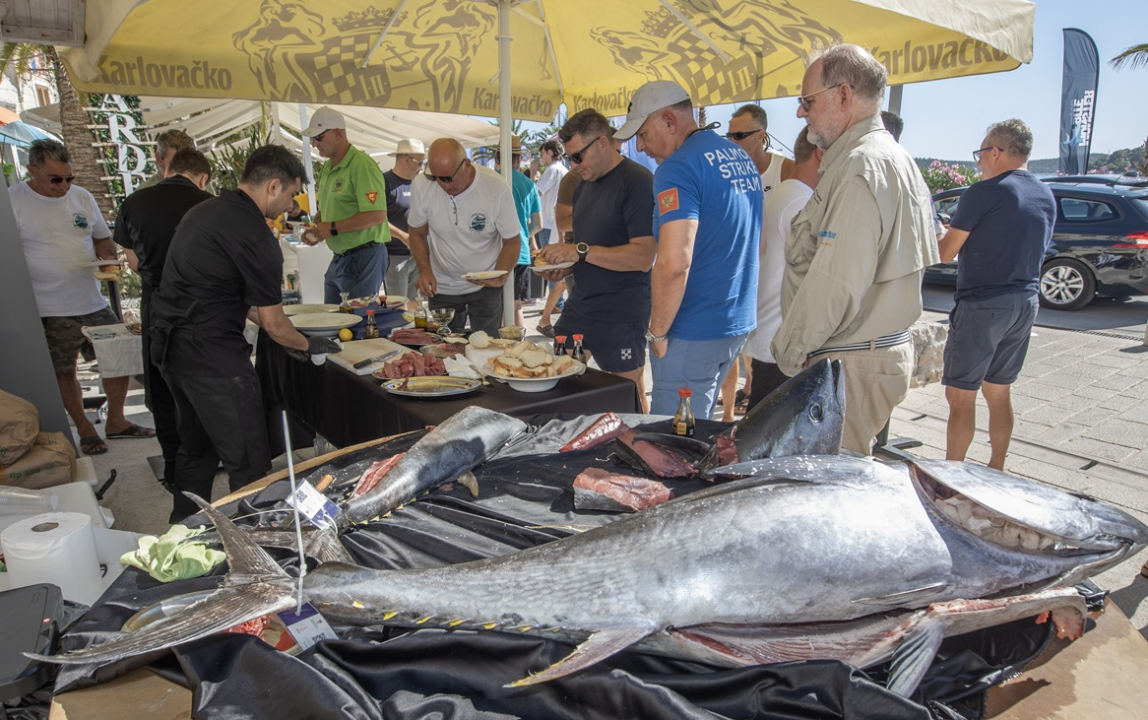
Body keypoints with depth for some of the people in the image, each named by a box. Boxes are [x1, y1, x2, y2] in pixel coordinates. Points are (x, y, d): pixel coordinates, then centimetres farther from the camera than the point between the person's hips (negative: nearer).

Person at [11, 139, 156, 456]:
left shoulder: (82, 197, 5)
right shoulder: (12, 201, -8)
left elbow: (102, 237, 17)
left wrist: (109, 258, -5)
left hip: (92, 303, 4)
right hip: (49, 310, -4)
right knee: (64, 372, 7)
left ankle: (116, 422, 25)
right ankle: (85, 430, 24)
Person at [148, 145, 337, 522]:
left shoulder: (206, 209, 12)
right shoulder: (254, 236, -17)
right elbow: (274, 325, -12)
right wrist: (306, 345, 7)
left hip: (170, 344, 10)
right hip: (211, 353, -10)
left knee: (197, 445, 24)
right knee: (249, 462, -1)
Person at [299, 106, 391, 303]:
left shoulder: (362, 165, -15)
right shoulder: (327, 168, 14)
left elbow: (377, 215, -23)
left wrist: (332, 228, -20)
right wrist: (315, 229, 4)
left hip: (364, 257, -9)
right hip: (339, 258, 9)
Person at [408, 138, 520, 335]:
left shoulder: (496, 188, -17)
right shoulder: (421, 185, -11)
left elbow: (512, 241, -8)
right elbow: (418, 233, 3)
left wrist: (500, 277, -24)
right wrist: (425, 270, -13)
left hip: (485, 286, -2)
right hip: (441, 287, 2)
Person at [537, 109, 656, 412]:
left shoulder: (637, 181, -13)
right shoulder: (584, 185, 15)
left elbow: (643, 256, -22)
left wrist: (580, 251, -22)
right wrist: (565, 267, 4)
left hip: (621, 315, -8)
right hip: (579, 305, 8)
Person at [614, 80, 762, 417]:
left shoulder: (678, 168, -17)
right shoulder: (741, 157, 12)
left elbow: (673, 264, -27)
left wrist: (657, 332, -14)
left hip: (694, 333, -9)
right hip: (739, 323, 9)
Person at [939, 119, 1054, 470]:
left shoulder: (983, 193, -13)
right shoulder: (1046, 196, 11)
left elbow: (945, 253, -11)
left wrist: (942, 233, 12)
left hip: (982, 305, -8)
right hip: (1026, 302, 8)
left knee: (960, 396, -1)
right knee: (998, 391, 18)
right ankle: (996, 470, 27)